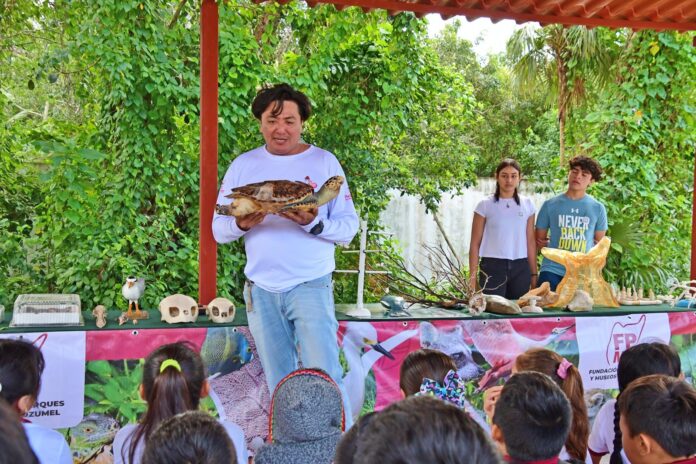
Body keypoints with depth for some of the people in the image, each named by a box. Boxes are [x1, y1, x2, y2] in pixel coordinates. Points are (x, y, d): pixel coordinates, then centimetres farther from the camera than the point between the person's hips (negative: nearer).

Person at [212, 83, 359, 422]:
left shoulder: (324, 162, 2)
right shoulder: (243, 165, 9)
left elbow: (349, 227, -2)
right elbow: (218, 229, 7)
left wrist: (315, 224, -22)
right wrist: (242, 223, -16)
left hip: (310, 286, -3)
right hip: (261, 289, 3)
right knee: (278, 386, 11)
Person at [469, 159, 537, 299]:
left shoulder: (527, 205, 7)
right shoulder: (485, 206, 0)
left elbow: (530, 242, 10)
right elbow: (475, 243, 1)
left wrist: (534, 274, 7)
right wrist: (473, 277, -4)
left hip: (520, 268, 3)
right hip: (493, 267, -2)